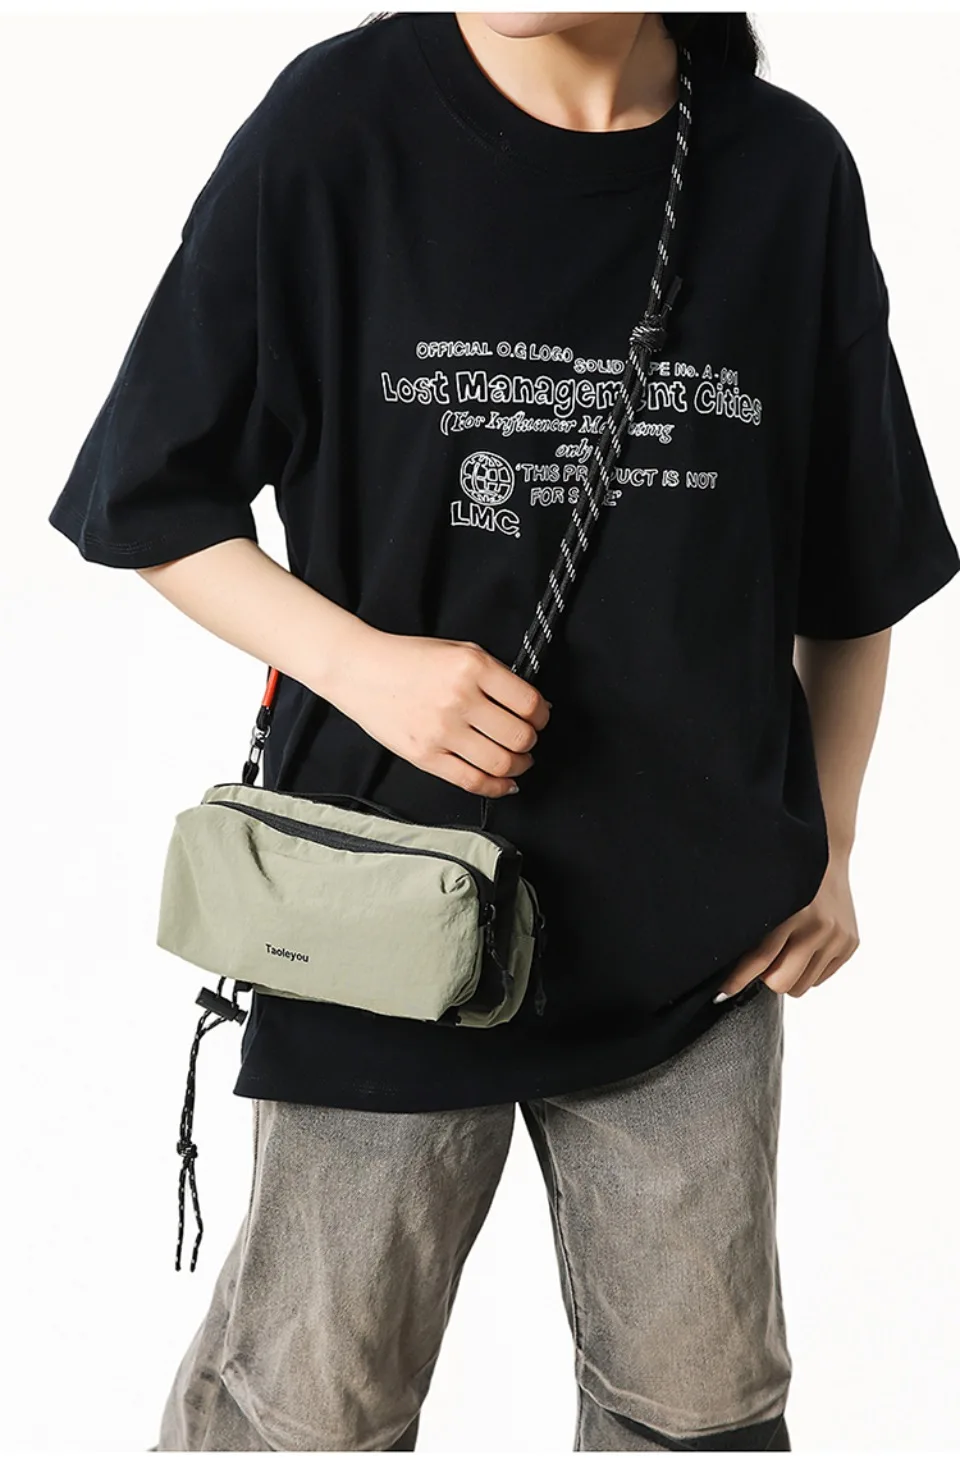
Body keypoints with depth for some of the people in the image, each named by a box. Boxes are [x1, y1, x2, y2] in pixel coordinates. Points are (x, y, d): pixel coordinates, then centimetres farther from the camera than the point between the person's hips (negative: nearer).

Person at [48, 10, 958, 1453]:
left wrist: (827, 847, 7)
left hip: (700, 935, 2)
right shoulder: (336, 121, -7)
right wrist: (354, 659, -16)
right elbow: (155, 501, -2)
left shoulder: (787, 170, -1)